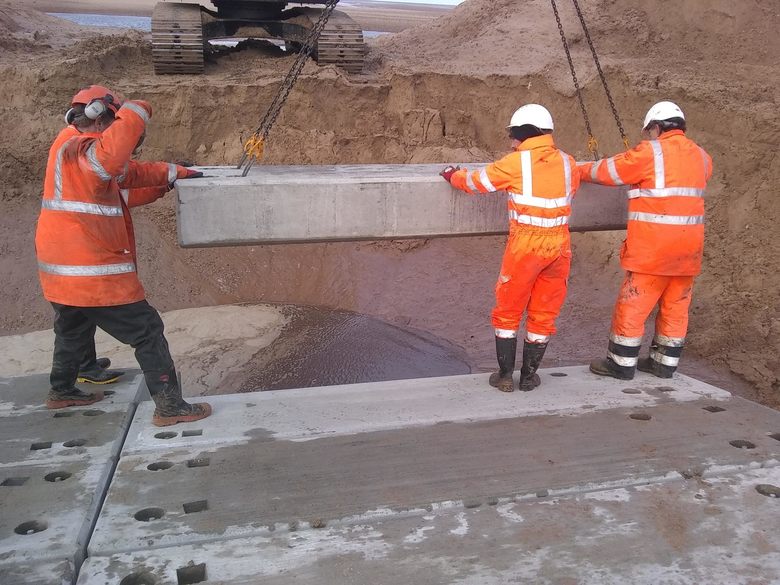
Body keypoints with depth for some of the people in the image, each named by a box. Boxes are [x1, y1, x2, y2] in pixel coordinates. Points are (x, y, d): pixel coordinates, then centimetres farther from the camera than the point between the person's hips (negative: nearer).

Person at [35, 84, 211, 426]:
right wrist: (135, 113, -28)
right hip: (92, 273, -10)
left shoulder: (73, 147, 16)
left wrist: (169, 176, 14)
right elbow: (110, 159, -39)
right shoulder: (77, 148, -15)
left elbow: (126, 175, 20)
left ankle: (62, 391, 48)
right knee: (147, 331, -3)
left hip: (61, 271, 10)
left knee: (73, 331, 30)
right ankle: (170, 407, -1)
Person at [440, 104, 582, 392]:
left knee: (508, 312, 12)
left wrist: (453, 175, 21)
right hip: (559, 246, 4)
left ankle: (505, 375, 16)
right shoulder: (566, 163, 4)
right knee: (544, 313, 14)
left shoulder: (515, 163, -8)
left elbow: (475, 182, 1)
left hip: (525, 246, -4)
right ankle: (528, 376, 23)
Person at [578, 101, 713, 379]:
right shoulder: (701, 156, 12)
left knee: (633, 304, 2)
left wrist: (581, 170, 17)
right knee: (676, 306, 13)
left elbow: (608, 170, -1)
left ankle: (621, 363, 9)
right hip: (689, 244, 7)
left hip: (653, 246, -7)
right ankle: (665, 362, 22)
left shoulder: (650, 152, -8)